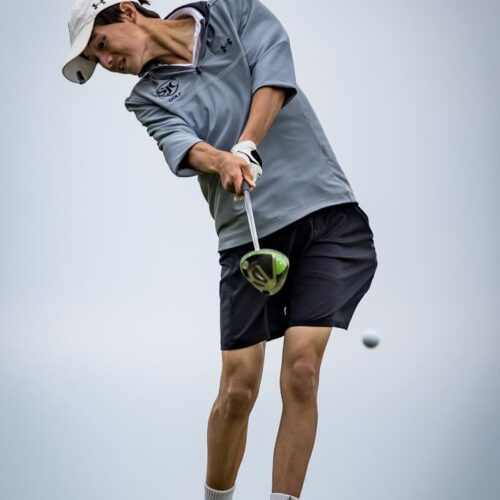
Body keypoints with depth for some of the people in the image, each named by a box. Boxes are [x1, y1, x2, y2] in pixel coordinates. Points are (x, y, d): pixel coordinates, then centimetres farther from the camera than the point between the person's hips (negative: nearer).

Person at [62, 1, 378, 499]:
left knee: (301, 374, -13)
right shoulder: (148, 98, 10)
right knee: (237, 390, -4)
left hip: (326, 213, -2)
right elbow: (180, 143, -11)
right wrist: (221, 160, -33)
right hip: (246, 235, 2)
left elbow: (274, 72, -7)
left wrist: (246, 146, -22)